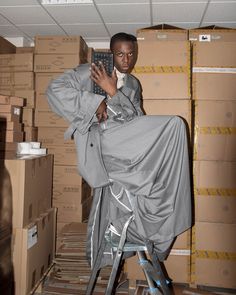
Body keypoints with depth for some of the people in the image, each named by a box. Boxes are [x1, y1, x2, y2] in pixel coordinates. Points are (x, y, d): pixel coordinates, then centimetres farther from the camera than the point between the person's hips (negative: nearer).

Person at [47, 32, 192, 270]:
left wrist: (112, 91, -10)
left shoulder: (133, 84, 18)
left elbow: (137, 120, 4)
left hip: (122, 147, 6)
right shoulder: (91, 71, 4)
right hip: (98, 141, -6)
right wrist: (94, 102, -14)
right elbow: (55, 88, -6)